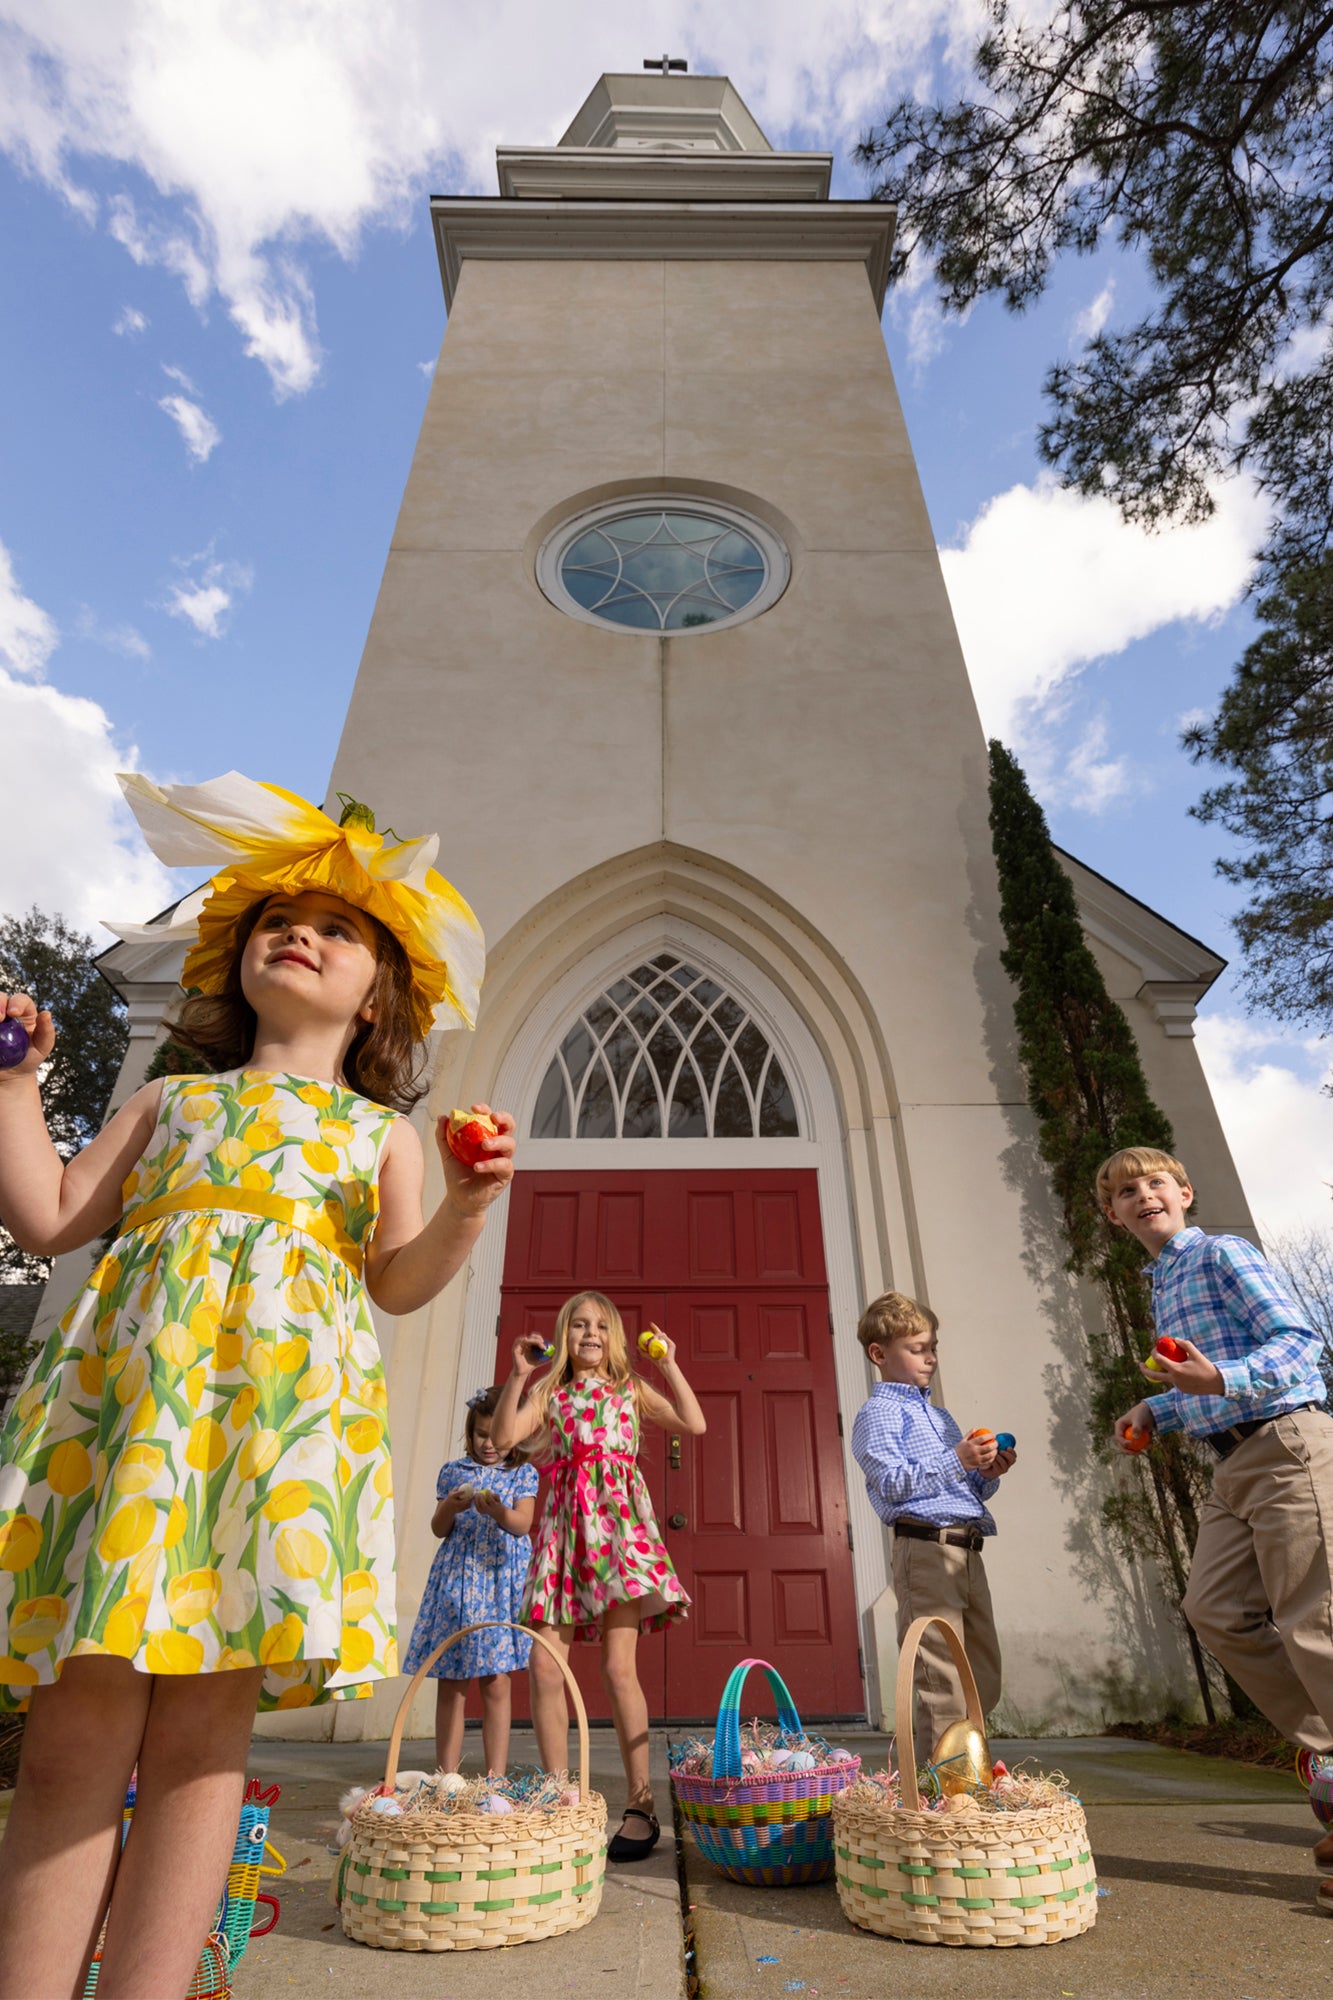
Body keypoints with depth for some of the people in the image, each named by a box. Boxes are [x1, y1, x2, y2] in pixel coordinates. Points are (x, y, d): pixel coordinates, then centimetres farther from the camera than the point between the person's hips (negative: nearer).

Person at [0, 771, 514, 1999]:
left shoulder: (381, 1129, 19)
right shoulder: (169, 1100, 24)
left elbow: (400, 1283, 7)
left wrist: (462, 1214, -13)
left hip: (286, 1392, -1)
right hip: (134, 1382, 2)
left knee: (201, 1734, -2)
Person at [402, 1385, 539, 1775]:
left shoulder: (523, 1473, 2)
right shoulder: (453, 1471, 9)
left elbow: (523, 1524, -10)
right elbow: (438, 1530, 8)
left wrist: (498, 1511, -31)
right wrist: (450, 1507, -15)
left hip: (501, 1579, -2)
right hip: (456, 1579, 2)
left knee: (495, 1684, 0)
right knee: (450, 1685, 6)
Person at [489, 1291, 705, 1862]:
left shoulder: (630, 1389, 12)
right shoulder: (549, 1393, 13)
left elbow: (695, 1424, 0)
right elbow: (503, 1436, -3)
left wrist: (669, 1364, -3)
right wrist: (518, 1375, -11)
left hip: (618, 1520, -2)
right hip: (564, 1523, 2)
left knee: (617, 1667, -9)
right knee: (544, 1669, -2)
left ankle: (640, 1805, 5)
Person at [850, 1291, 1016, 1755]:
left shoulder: (939, 1415, 23)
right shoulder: (878, 1413, -4)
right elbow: (893, 1483, -16)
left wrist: (986, 1475, 5)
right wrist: (955, 1461, -20)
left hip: (966, 1550, 9)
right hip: (927, 1548, -9)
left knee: (985, 1678, 15)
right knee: (941, 1680, -8)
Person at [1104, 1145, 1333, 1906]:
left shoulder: (1224, 1254, -6)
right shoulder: (1161, 1288, 19)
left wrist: (1221, 1379, -29)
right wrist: (1154, 1410, 14)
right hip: (1235, 1463, 9)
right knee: (1216, 1607, 4)